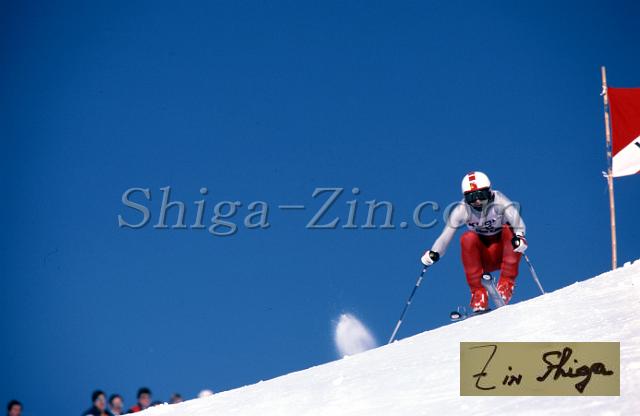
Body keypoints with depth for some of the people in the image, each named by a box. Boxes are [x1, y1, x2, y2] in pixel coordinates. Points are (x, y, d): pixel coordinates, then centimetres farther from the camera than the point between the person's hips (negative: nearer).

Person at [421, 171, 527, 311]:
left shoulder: (498, 201, -18)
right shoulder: (463, 209, -13)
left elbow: (517, 221, -33)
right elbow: (447, 233, -19)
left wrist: (519, 236, -55)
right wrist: (434, 253, -37)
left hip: (503, 251, -1)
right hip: (481, 259, 1)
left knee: (509, 231, -30)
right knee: (467, 238, -29)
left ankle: (506, 283, -30)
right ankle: (478, 293, -31)